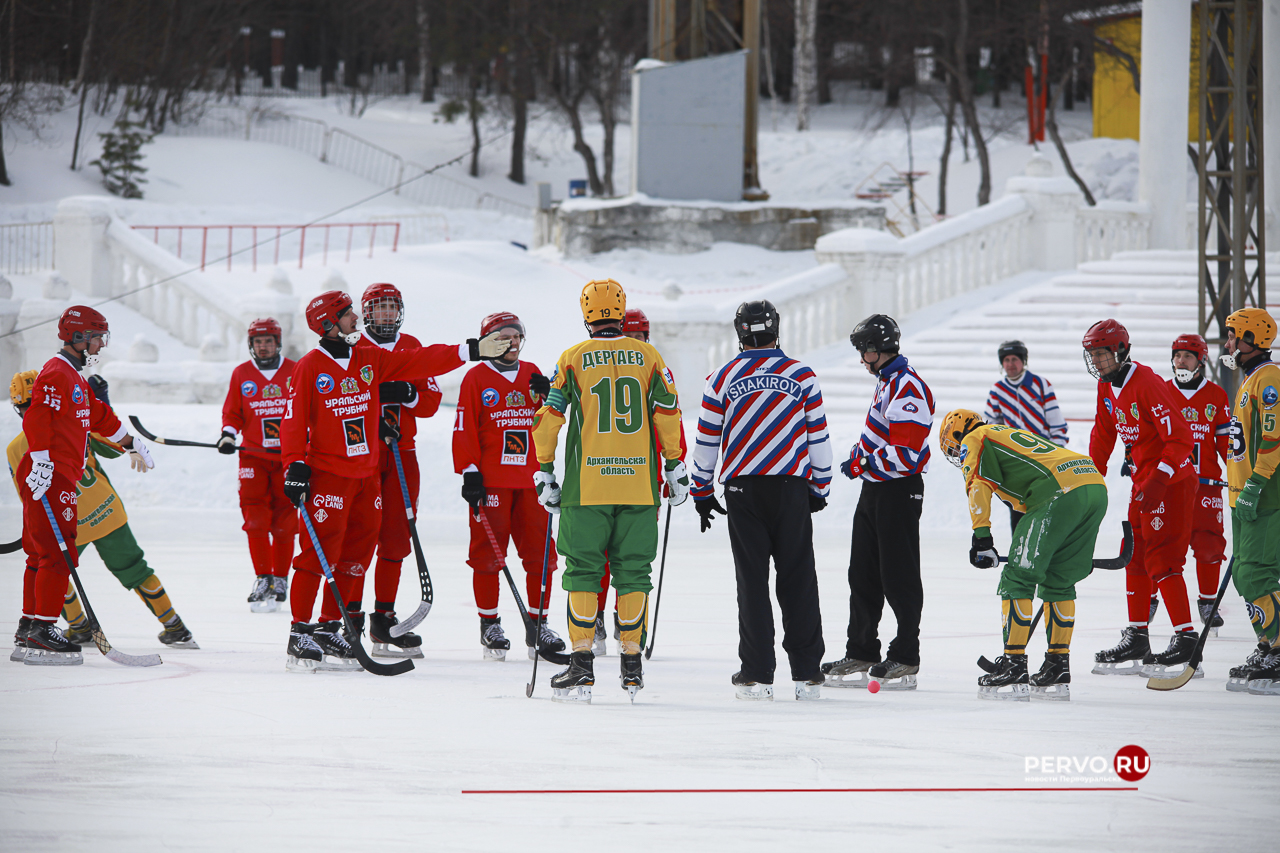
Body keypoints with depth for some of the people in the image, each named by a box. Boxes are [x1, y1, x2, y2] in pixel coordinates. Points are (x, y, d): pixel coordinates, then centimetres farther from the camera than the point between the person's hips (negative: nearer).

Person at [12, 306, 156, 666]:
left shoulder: (76, 378, 22)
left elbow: (100, 417, 34)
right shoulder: (56, 374, -12)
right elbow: (37, 417, -22)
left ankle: (31, 629, 17)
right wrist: (42, 463, -28)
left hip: (60, 478, 11)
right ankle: (43, 631, -14)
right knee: (58, 554, -13)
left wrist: (131, 444, 41)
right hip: (47, 477, -11)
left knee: (43, 555, 13)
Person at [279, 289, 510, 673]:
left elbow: (422, 363, 7)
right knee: (319, 552, -9)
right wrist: (295, 467, -16)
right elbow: (294, 421, -8)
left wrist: (472, 351, 0)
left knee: (354, 554, 8)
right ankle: (300, 635, -5)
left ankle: (329, 631, 16)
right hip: (327, 473, -6)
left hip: (367, 473, 6)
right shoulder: (309, 368, -7)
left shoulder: (371, 359, 9)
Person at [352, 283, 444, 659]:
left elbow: (431, 400, 8)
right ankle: (350, 617, -5)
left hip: (401, 455, 5)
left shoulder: (412, 347, 12)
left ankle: (384, 620, 11)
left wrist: (407, 395, -12)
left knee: (396, 538, 4)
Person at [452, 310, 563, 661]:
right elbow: (464, 430, -4)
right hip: (491, 480, -4)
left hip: (530, 479, 4)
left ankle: (538, 623, 10)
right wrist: (470, 472, -10)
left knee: (540, 553, 1)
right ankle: (489, 624, 7)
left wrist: (546, 396, -6)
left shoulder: (532, 374, 13)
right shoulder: (476, 378, -1)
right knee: (488, 553, -2)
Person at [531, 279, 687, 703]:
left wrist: (544, 473, 5)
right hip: (639, 484, 2)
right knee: (632, 572, 9)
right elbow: (667, 413, 3)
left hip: (585, 486, -2)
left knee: (582, 571, 4)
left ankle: (582, 665, -2)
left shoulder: (573, 358, -1)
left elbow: (548, 418, -3)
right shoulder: (647, 355, 3)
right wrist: (674, 465, 12)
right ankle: (632, 667, 9)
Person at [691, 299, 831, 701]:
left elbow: (706, 439, 4)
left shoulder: (723, 378, 1)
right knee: (797, 579, 4)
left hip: (743, 488, 0)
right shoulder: (801, 375, 2)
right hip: (792, 487, 0)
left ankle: (756, 675, 1)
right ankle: (807, 673, 3)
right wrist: (819, 488, 17)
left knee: (752, 581, 3)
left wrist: (702, 493, 14)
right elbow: (818, 437, 6)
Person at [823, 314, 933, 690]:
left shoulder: (908, 388, -19)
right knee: (863, 575, 12)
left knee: (898, 577, -5)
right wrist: (859, 456, 10)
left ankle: (905, 659, 0)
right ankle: (860, 655, 17)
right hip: (874, 490, 11)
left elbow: (904, 453, -24)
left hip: (899, 492, -11)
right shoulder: (887, 382, 15)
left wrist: (862, 463, -16)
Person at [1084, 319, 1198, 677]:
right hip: (1143, 482, 10)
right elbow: (1103, 433, 21)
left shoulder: (1147, 385, -21)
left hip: (1171, 481, -10)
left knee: (1162, 559, -14)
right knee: (1135, 557, 12)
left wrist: (1159, 480, -29)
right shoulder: (1107, 388, 8)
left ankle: (1186, 637, -13)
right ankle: (1137, 640, 18)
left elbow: (1180, 437, -24)